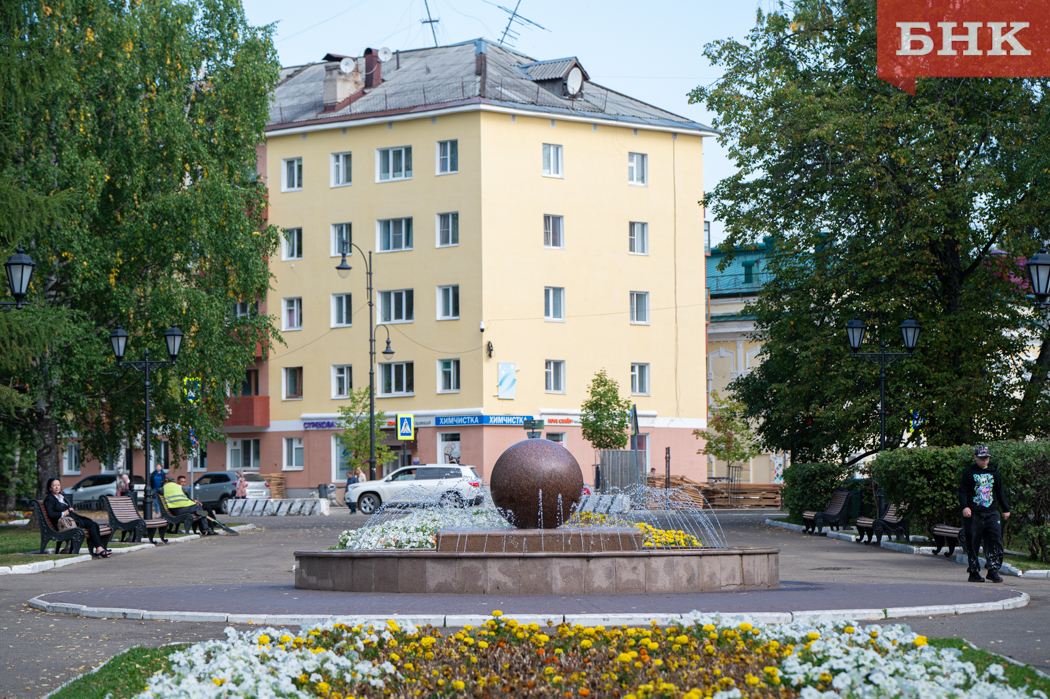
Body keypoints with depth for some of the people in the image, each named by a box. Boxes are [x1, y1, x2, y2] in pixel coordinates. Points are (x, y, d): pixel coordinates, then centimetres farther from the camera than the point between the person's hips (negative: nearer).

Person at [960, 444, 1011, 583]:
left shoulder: (994, 472, 15)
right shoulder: (969, 472, 3)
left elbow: (999, 492, 23)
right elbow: (963, 491, -1)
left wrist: (1006, 509, 21)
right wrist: (964, 507, -15)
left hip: (990, 513, 3)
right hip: (973, 514, -3)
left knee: (995, 539, -10)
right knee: (973, 543, 0)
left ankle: (993, 570, -8)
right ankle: (973, 572, 7)